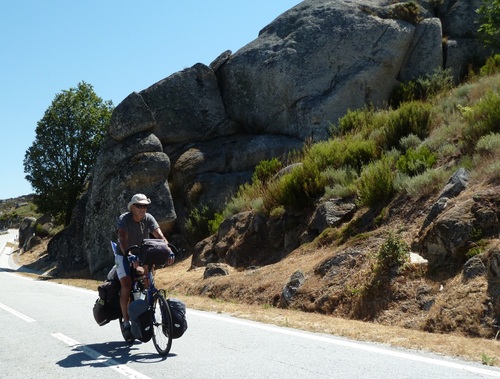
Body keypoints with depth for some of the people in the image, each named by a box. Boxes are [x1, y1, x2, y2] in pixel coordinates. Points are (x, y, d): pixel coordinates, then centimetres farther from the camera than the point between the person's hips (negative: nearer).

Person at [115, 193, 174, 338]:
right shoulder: (124, 219, -20)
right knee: (126, 285, -19)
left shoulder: (148, 219, -12)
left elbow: (160, 236, -23)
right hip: (124, 255, -3)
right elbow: (123, 239, -34)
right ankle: (126, 321, -10)